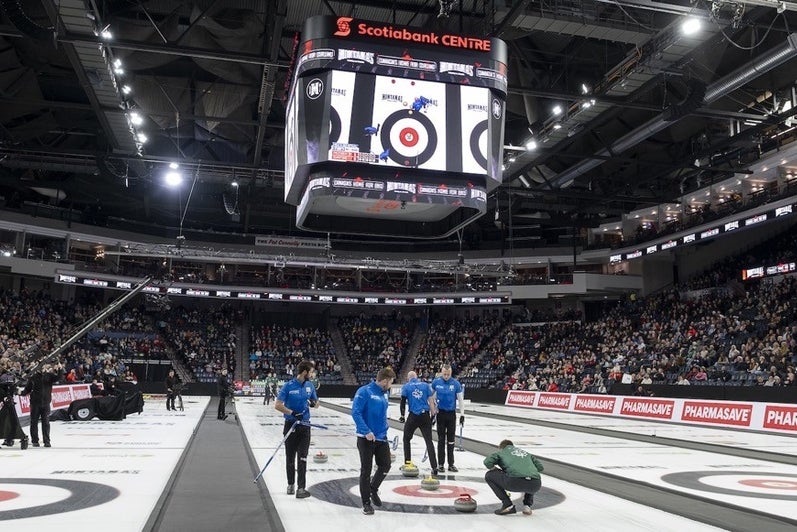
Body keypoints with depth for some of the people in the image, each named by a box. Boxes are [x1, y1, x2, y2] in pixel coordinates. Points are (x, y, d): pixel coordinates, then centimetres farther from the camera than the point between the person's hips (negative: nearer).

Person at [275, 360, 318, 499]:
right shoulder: (288, 386, -11)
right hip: (291, 425, -2)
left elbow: (316, 403, 13)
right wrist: (292, 412, -23)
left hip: (304, 425, 2)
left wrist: (313, 403, -11)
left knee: (302, 458, -3)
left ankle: (301, 488, -5)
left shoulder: (310, 385, 3)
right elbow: (277, 405, -14)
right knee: (290, 457, 10)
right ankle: (291, 484, 26)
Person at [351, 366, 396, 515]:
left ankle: (373, 489, 34)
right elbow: (355, 412, -22)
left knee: (385, 466, 9)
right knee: (366, 470, 3)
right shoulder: (364, 391, -16)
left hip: (381, 438, 7)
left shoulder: (384, 394, 8)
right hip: (366, 438, -7)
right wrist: (366, 431, -27)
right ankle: (366, 502, 15)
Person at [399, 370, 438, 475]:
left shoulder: (406, 387, 4)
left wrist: (402, 416, 11)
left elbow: (403, 402, 1)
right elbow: (431, 401, 4)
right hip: (425, 416, 1)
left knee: (406, 439, 20)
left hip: (413, 416, -1)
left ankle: (407, 463, 19)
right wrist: (433, 415, 8)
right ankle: (434, 468, -8)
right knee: (429, 441, 1)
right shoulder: (426, 385, 8)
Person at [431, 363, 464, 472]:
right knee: (441, 439, 5)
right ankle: (440, 464, 11)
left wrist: (462, 414, -7)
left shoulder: (456, 384, -10)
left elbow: (461, 399, -4)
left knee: (451, 440, 6)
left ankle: (451, 464, 14)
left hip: (451, 414, 0)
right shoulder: (436, 382, -7)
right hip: (440, 413, 0)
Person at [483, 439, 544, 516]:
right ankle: (527, 505, 21)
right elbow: (540, 467, 29)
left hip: (516, 481, -5)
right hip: (536, 485, 5)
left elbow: (487, 462, 6)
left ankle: (507, 504, 10)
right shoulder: (526, 453, 35)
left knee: (489, 476, 19)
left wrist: (495, 469, 25)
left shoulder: (502, 452, 23)